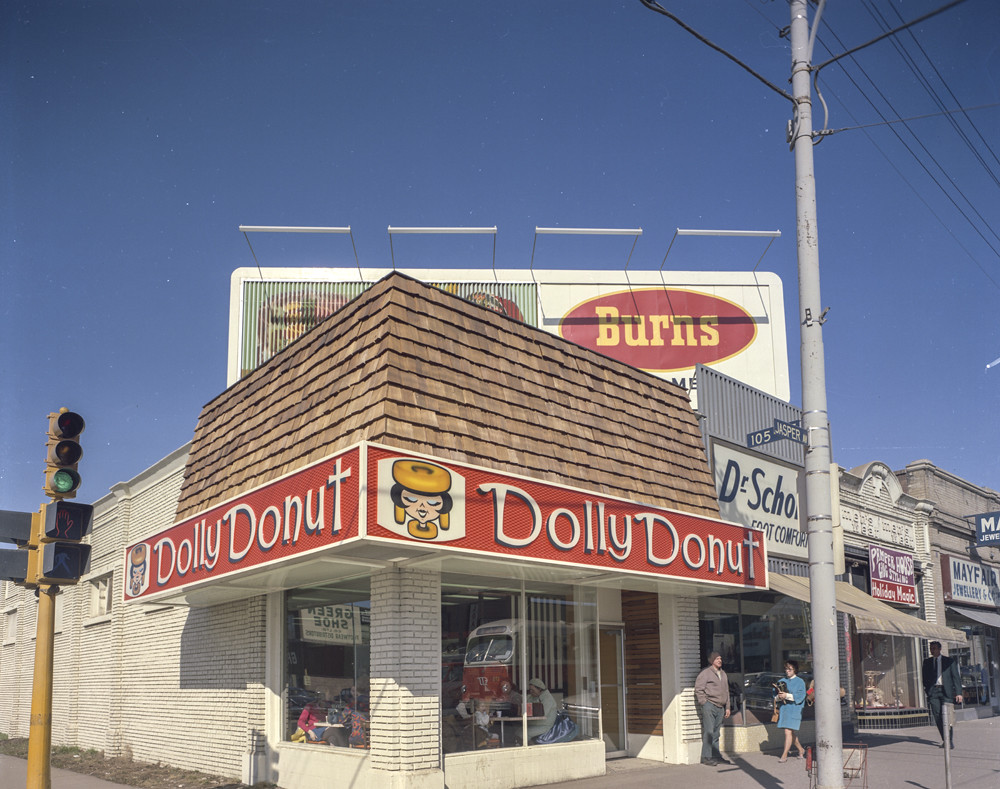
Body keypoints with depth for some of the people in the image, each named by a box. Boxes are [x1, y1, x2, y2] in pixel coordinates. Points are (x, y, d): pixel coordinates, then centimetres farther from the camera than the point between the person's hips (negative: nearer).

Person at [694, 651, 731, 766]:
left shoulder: (723, 674, 19)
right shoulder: (705, 673, -5)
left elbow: (726, 691, 24)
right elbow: (698, 689, -8)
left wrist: (727, 707, 19)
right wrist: (704, 703, -12)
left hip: (720, 707, 7)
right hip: (709, 706, -7)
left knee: (716, 734, 10)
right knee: (709, 732, -9)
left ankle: (716, 756, 15)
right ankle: (706, 757, -6)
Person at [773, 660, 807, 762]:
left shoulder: (800, 682, 1)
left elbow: (800, 696, -11)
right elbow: (775, 697, 13)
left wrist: (787, 696, -18)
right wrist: (779, 696, -10)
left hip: (794, 709, -5)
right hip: (784, 708, 5)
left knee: (788, 732, -12)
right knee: (792, 733, 11)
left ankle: (784, 755, -11)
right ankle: (801, 750, 32)